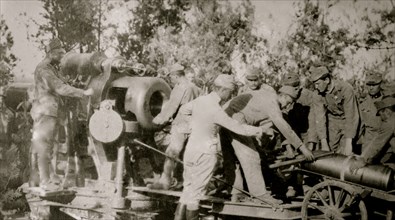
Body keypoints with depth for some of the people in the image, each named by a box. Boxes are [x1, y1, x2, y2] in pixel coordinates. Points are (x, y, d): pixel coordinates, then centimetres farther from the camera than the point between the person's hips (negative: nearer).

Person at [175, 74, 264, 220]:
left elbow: (183, 109, 20)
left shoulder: (200, 100, 1)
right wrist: (259, 131, -2)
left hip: (190, 149, 8)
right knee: (196, 191, 5)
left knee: (188, 188, 18)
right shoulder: (216, 110, -21)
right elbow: (238, 128, -16)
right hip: (205, 153, -7)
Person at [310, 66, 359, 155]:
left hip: (348, 121, -4)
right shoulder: (319, 91, -14)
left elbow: (351, 117, -29)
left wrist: (348, 142, -32)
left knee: (344, 155, -10)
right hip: (333, 121, 4)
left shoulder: (346, 89, -28)